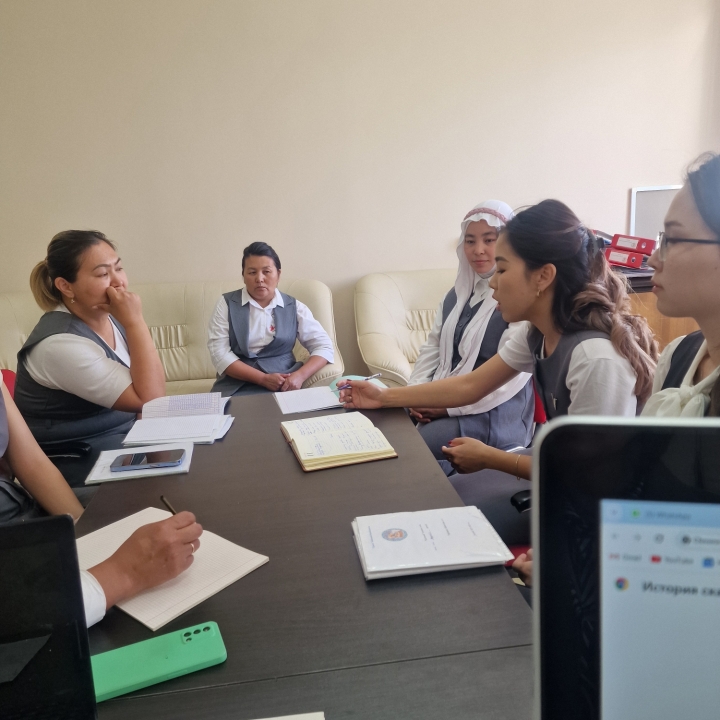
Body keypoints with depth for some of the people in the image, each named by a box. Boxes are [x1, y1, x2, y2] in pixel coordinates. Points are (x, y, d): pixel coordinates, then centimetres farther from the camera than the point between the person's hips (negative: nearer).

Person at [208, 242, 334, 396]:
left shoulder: (294, 308, 7)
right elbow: (220, 354, -5)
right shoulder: (226, 304, 4)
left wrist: (300, 375, -15)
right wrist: (263, 378, -15)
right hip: (236, 387, -1)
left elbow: (324, 347, 4)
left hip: (283, 386, 2)